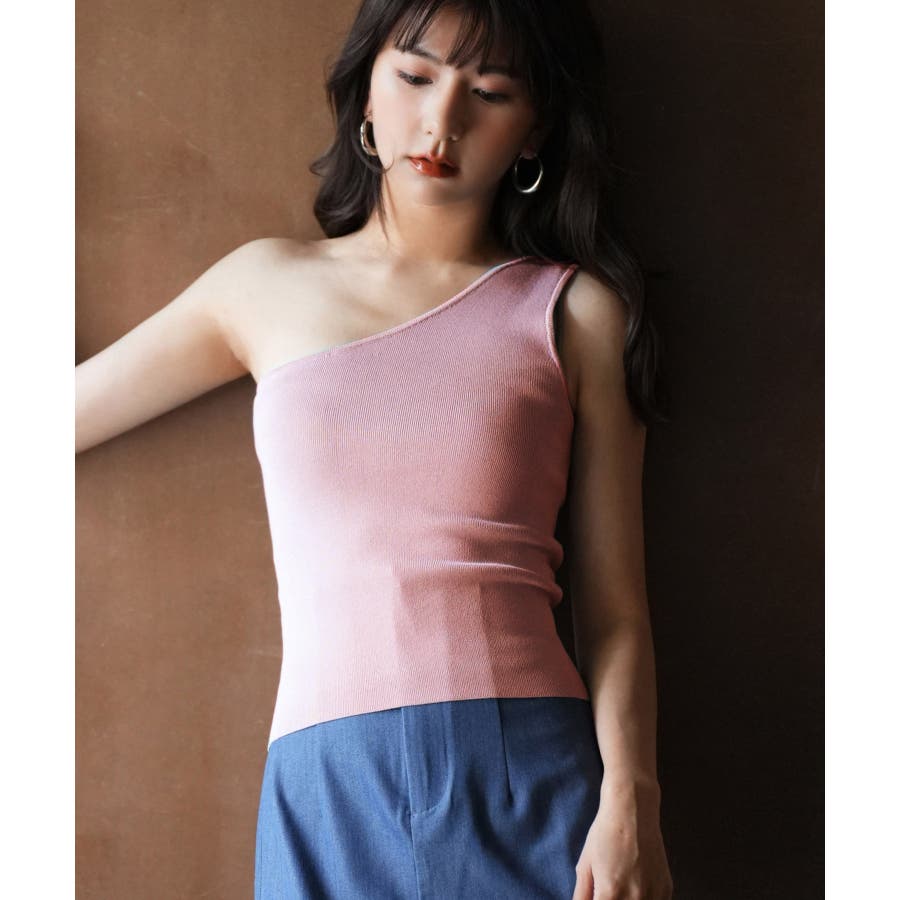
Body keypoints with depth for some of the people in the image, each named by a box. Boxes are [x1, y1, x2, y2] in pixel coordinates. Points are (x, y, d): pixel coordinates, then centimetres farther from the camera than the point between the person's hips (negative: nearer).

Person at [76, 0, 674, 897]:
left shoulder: (577, 314, 5)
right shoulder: (268, 285, 10)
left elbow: (613, 607, 1)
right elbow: (71, 411, 18)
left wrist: (630, 807, -9)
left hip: (529, 774, -1)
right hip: (323, 790, 1)